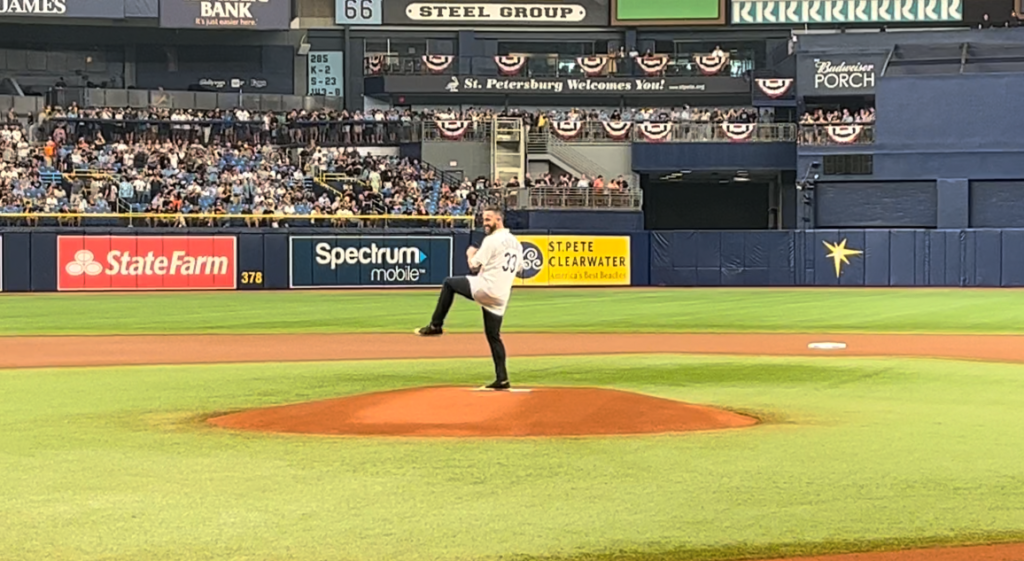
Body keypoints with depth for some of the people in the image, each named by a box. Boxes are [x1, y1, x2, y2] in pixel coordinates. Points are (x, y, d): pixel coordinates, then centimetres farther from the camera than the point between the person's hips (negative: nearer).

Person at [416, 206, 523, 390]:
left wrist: (470, 254, 11)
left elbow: (474, 267, -9)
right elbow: (518, 268, 25)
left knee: (449, 282, 11)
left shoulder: (492, 240, -8)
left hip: (485, 288, -7)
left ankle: (436, 325, 10)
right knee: (494, 336, 13)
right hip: (501, 297, 7)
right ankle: (502, 379, 7)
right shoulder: (516, 243, 16)